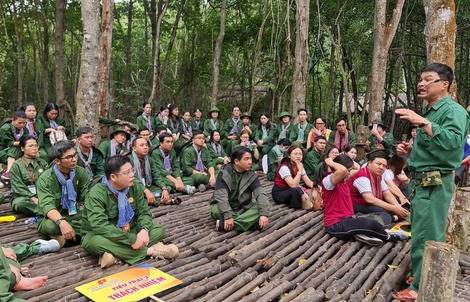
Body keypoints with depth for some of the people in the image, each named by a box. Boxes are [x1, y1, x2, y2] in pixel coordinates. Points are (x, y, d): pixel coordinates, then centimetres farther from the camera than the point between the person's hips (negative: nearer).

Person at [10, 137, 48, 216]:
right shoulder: (16, 165, -2)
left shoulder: (42, 162, 11)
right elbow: (18, 187, -11)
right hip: (23, 196, -3)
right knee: (19, 203, -38)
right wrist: (33, 198, -22)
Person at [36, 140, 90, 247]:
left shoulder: (80, 172, -4)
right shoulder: (45, 179, -15)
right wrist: (61, 222, -49)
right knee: (50, 226, -39)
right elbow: (47, 205, -29)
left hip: (74, 214, 3)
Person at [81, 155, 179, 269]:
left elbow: (144, 211, -1)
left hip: (128, 232, 5)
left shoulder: (133, 186, -7)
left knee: (159, 230, -13)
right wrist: (132, 239, -38)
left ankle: (116, 255, -29)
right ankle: (150, 250, -29)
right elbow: (99, 225, -36)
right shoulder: (97, 193, -24)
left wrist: (144, 230, -24)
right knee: (97, 242, -39)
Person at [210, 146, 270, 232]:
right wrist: (228, 216, -39)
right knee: (216, 211, -34)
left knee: (259, 209, -25)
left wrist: (264, 214, -32)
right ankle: (249, 222, -28)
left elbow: (260, 194, -17)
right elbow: (221, 196, -28)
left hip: (243, 208, 3)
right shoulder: (224, 174, -18)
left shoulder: (251, 175, -8)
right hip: (225, 207, -3)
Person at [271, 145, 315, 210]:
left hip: (292, 192, 6)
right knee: (296, 190, -35)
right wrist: (300, 171, -26)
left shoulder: (299, 166, 2)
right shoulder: (284, 167, -22)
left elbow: (309, 182, -2)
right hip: (279, 194, -6)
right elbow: (293, 185, -31)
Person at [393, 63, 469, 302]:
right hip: (420, 181, 10)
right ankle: (421, 277, 32)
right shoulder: (428, 112, 18)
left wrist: (422, 122, -32)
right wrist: (411, 151, 8)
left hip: (435, 184, -10)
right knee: (420, 234, 18)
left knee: (426, 238, -4)